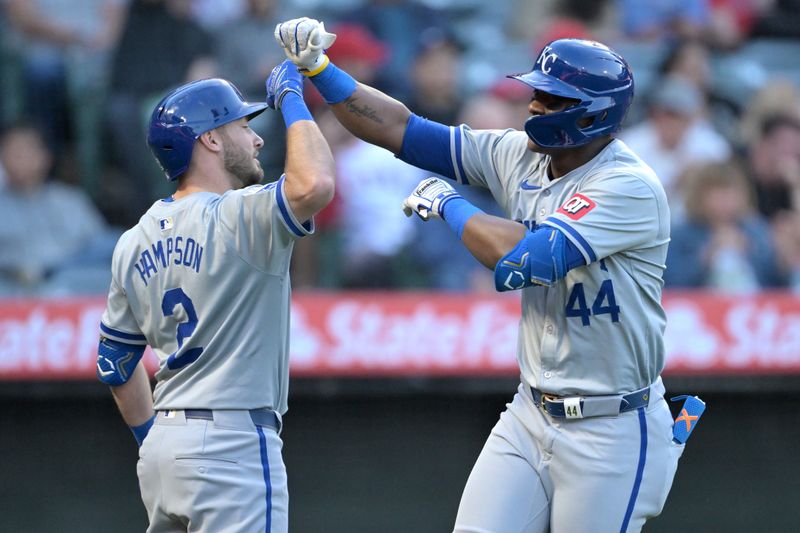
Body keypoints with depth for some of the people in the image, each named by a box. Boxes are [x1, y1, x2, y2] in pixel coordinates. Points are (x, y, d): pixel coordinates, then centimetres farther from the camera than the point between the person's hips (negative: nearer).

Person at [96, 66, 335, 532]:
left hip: (163, 445, 9)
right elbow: (315, 184, -30)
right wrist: (291, 100, -14)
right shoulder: (237, 218, -12)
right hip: (232, 443, -9)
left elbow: (116, 362, 20)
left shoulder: (135, 243, 13)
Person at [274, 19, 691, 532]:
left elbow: (524, 260, -29)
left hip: (611, 431, -7)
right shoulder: (520, 156, 4)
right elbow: (401, 130, 6)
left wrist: (448, 203, -13)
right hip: (530, 414, 7)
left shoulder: (630, 187, -19)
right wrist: (317, 68, -4)